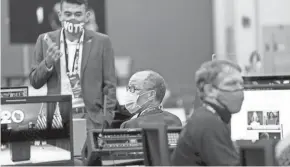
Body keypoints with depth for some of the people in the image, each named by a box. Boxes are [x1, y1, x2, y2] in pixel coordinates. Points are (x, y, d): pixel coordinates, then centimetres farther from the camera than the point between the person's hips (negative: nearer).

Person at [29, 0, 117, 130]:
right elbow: (35, 82, 9)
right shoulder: (45, 40, 8)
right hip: (57, 119, 1)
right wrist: (48, 62, -10)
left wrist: (107, 119, -4)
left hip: (91, 119, -1)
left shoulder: (101, 42, 4)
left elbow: (109, 85, 5)